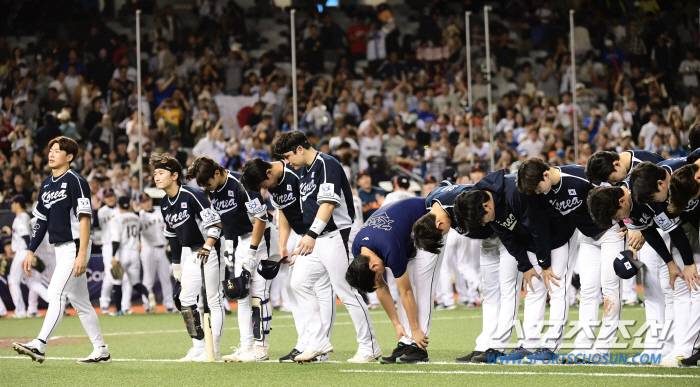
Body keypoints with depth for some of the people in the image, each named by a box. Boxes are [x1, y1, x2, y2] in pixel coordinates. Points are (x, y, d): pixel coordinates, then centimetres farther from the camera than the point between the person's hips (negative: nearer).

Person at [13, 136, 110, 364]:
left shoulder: (75, 182, -11)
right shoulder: (47, 185, 15)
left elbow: (84, 219, -17)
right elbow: (41, 221, 20)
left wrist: (82, 255, -23)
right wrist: (31, 252, 15)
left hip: (75, 246, -9)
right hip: (60, 249, 9)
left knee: (56, 293, -16)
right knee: (79, 300, 10)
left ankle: (39, 346, -23)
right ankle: (101, 351, 14)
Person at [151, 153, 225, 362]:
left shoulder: (193, 195, -19)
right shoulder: (165, 204, 7)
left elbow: (215, 223, -21)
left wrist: (207, 247, -31)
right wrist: (176, 265, 18)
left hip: (209, 250, -8)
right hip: (189, 252, 8)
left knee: (213, 301, -5)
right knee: (186, 301, 4)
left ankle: (213, 350, -4)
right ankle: (198, 347, 11)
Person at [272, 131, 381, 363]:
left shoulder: (326, 164, -11)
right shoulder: (304, 172, 18)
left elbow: (328, 203, -21)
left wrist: (312, 235, -27)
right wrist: (305, 242, 21)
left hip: (335, 236, -10)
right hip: (316, 239, 10)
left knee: (345, 290, -8)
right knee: (299, 283, 4)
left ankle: (369, 347, -1)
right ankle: (318, 342, 7)